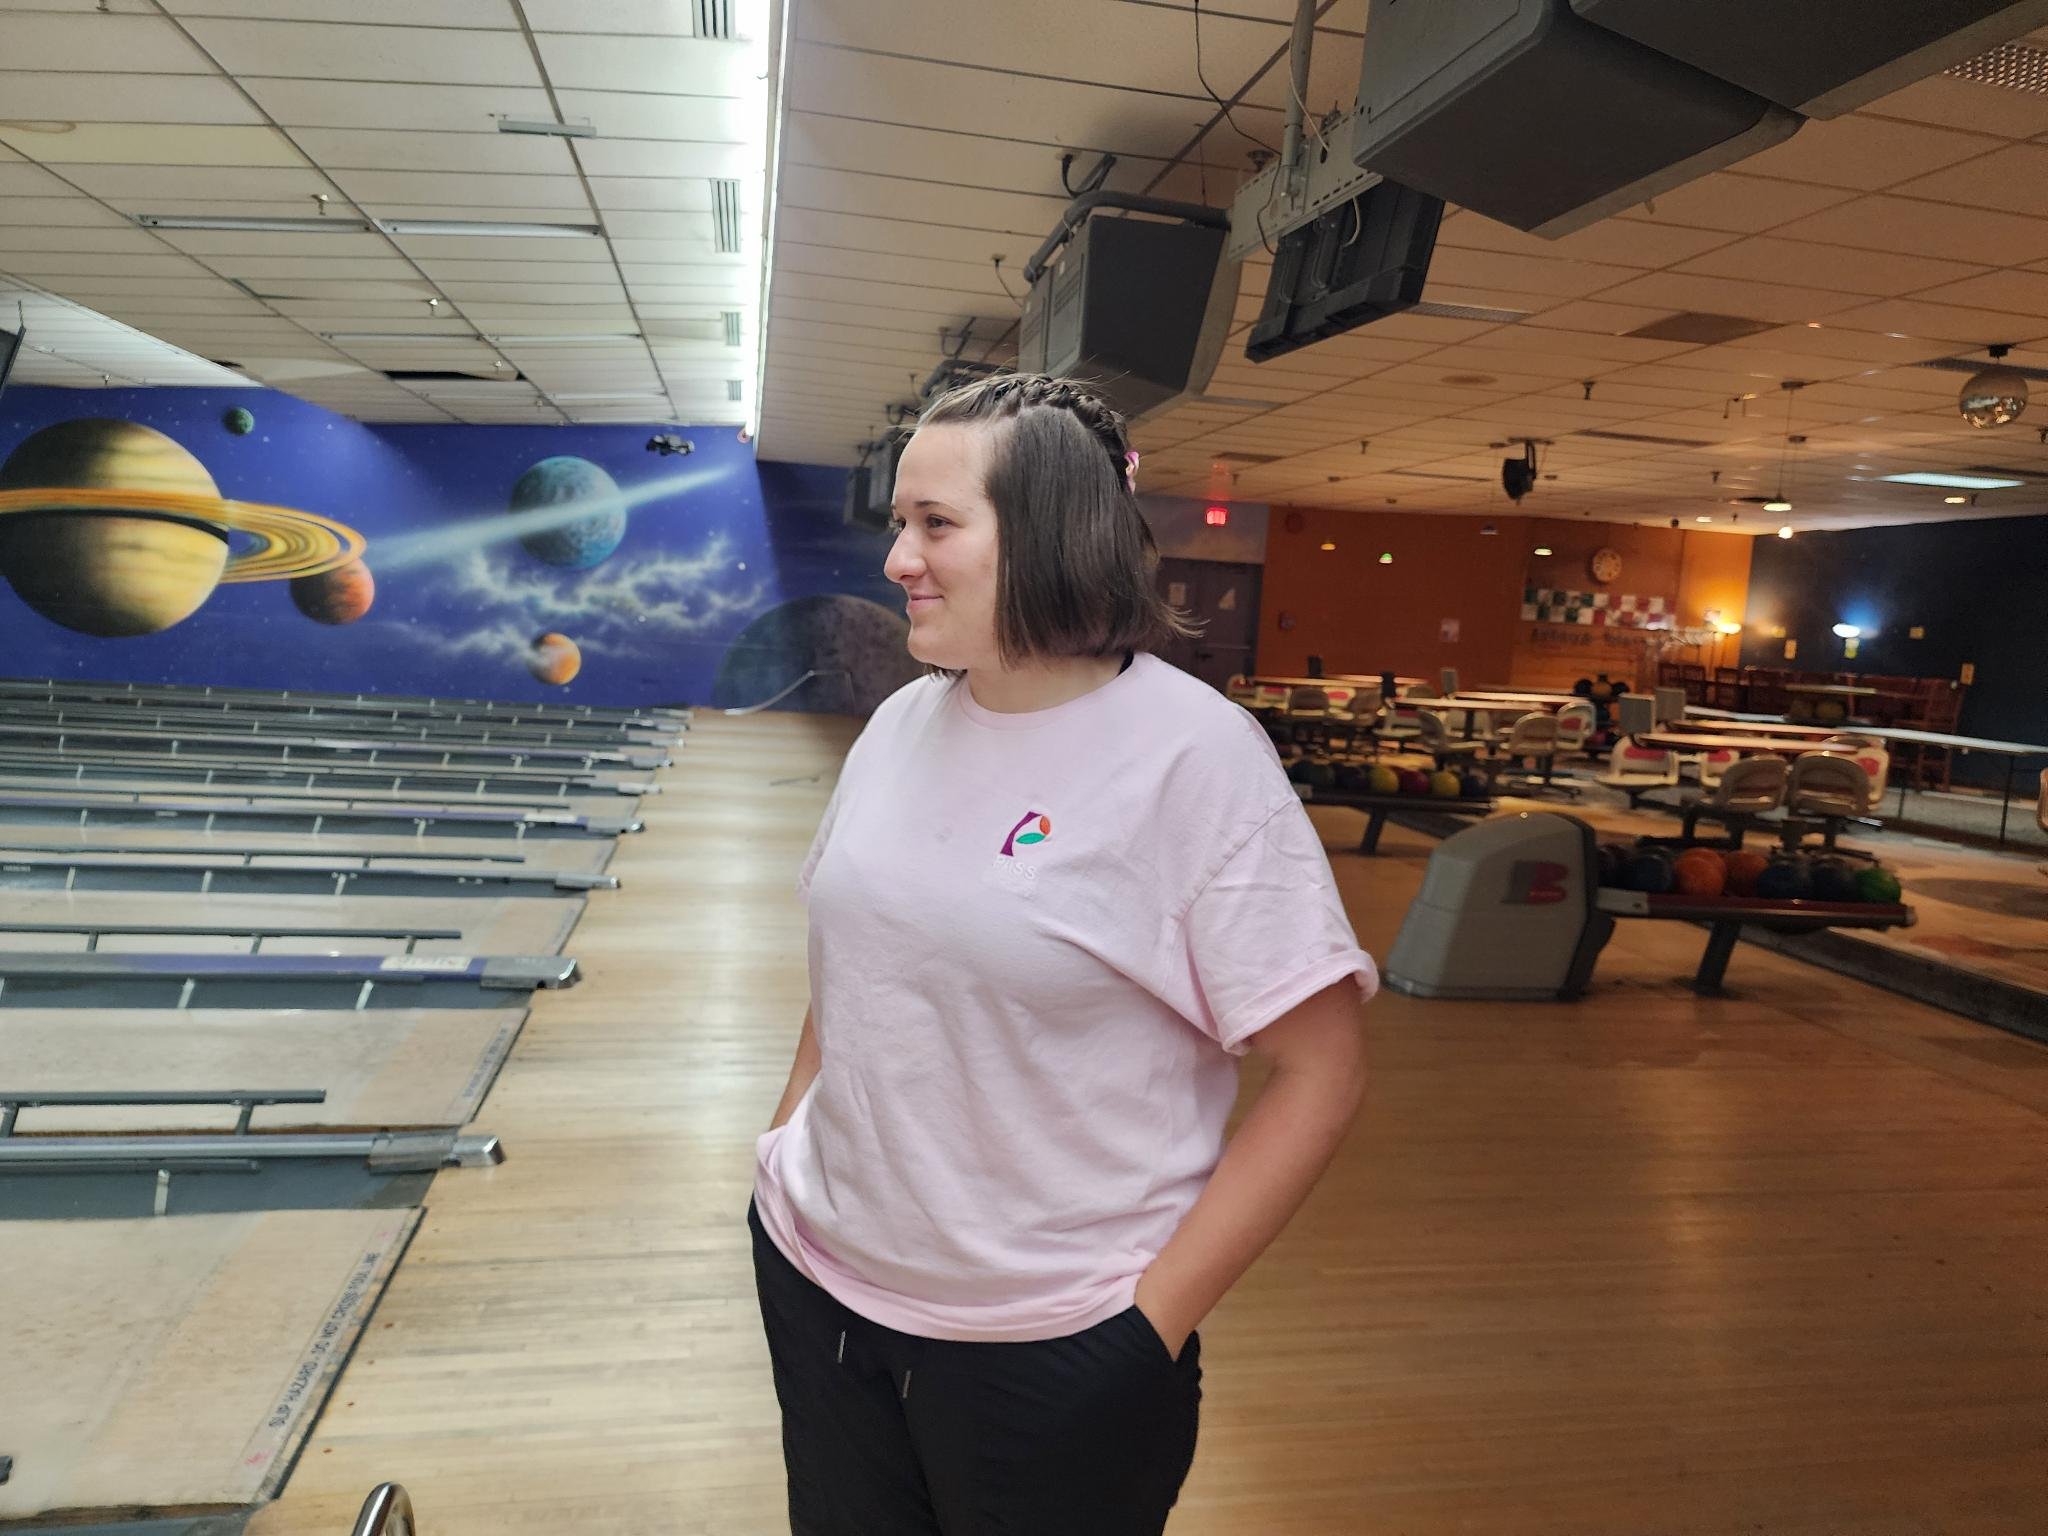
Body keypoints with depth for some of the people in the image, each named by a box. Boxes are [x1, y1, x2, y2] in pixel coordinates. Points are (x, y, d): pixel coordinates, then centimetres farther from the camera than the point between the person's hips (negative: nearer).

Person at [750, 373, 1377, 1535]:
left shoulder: (1194, 755, -18)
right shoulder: (903, 721, 0)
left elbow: (1323, 1071, -16)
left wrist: (1155, 1320, -15)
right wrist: (787, 1149, 10)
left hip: (1048, 1350, -5)